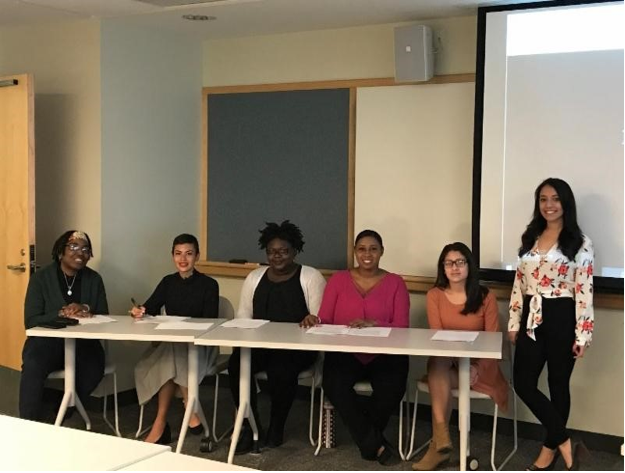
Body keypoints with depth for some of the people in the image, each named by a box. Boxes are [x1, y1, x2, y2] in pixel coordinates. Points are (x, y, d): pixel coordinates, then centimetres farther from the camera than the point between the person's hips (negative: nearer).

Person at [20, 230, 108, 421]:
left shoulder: (94, 279, 8)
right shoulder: (40, 278, -1)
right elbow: (31, 321, -7)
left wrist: (86, 311, -17)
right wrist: (62, 314, -22)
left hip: (82, 341, 2)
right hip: (47, 340, -2)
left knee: (94, 369, -30)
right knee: (33, 366, -35)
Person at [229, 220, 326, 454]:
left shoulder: (311, 277, 2)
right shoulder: (254, 277, 16)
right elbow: (242, 316, 14)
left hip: (298, 348, -3)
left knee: (281, 368, -35)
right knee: (237, 364, -27)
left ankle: (276, 426, -8)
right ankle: (249, 426, -9)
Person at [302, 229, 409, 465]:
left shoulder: (395, 283, 7)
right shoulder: (338, 279, 11)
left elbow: (401, 327, -3)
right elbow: (325, 320, 5)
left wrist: (373, 324, -21)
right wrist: (313, 321, -18)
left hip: (384, 355, 0)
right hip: (345, 353, 1)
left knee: (392, 387, -32)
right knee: (334, 384, -32)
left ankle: (367, 438, -1)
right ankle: (373, 443, -15)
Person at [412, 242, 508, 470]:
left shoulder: (486, 297, 0)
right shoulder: (434, 295, 4)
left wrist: (477, 368, -22)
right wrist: (457, 359, -24)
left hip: (478, 366, -2)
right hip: (445, 364, 2)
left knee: (439, 367, -34)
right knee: (437, 362, -36)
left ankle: (438, 442, -30)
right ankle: (441, 436, -40)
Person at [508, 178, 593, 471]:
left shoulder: (579, 243, -6)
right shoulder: (530, 238, 10)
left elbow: (584, 292, -9)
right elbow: (519, 284, 12)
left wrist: (582, 334, -12)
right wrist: (514, 323, 9)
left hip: (561, 319, -5)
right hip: (532, 320, 5)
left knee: (558, 386, 6)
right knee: (523, 384, 0)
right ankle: (565, 445, 12)